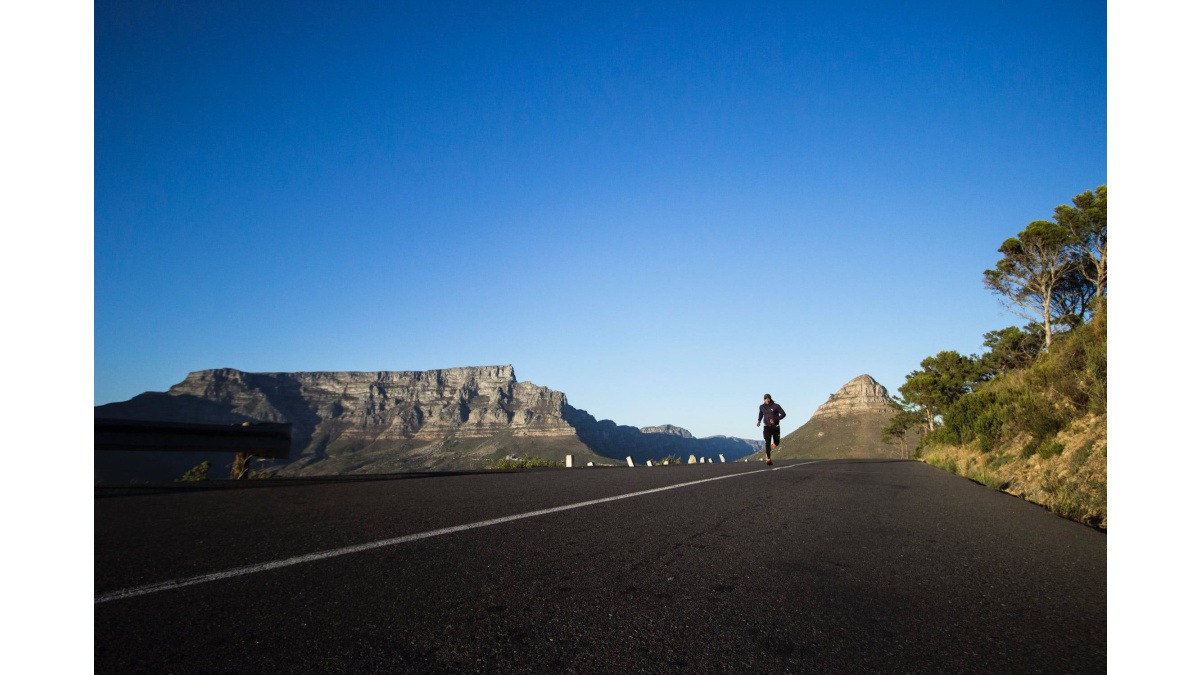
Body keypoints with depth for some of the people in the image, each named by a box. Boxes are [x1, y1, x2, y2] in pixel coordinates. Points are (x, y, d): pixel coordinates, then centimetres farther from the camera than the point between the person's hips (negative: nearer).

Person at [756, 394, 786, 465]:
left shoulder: (776, 406, -9)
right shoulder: (762, 407, 1)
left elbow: (783, 414, -9)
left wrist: (775, 419, -21)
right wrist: (759, 421, 4)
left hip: (775, 427, 0)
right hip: (767, 427, 0)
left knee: (776, 443, 9)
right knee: (768, 443, -11)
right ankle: (768, 459, -10)